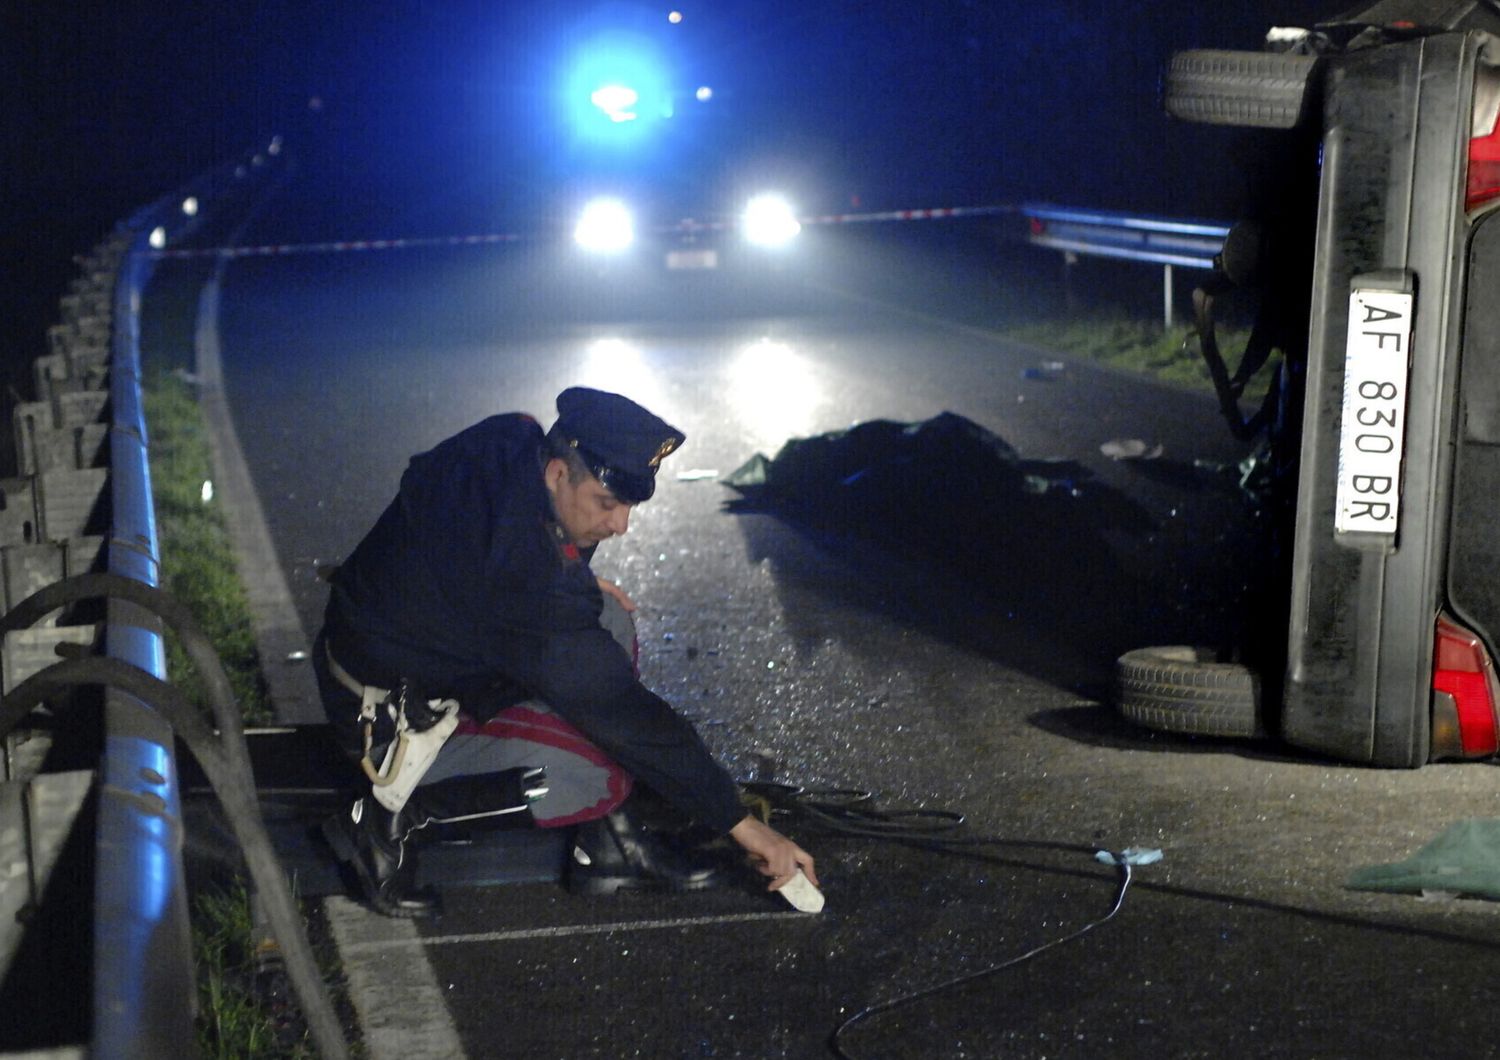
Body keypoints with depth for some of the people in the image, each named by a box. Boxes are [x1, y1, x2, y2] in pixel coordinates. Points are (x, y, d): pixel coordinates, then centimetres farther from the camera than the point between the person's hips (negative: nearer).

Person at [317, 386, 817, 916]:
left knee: (606, 618, 1)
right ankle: (394, 816, -9)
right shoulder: (529, 578, -34)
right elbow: (623, 712, -29)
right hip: (395, 723, -10)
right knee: (604, 778, -24)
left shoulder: (509, 438, -9)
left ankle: (611, 842, 3)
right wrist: (738, 821, -23)